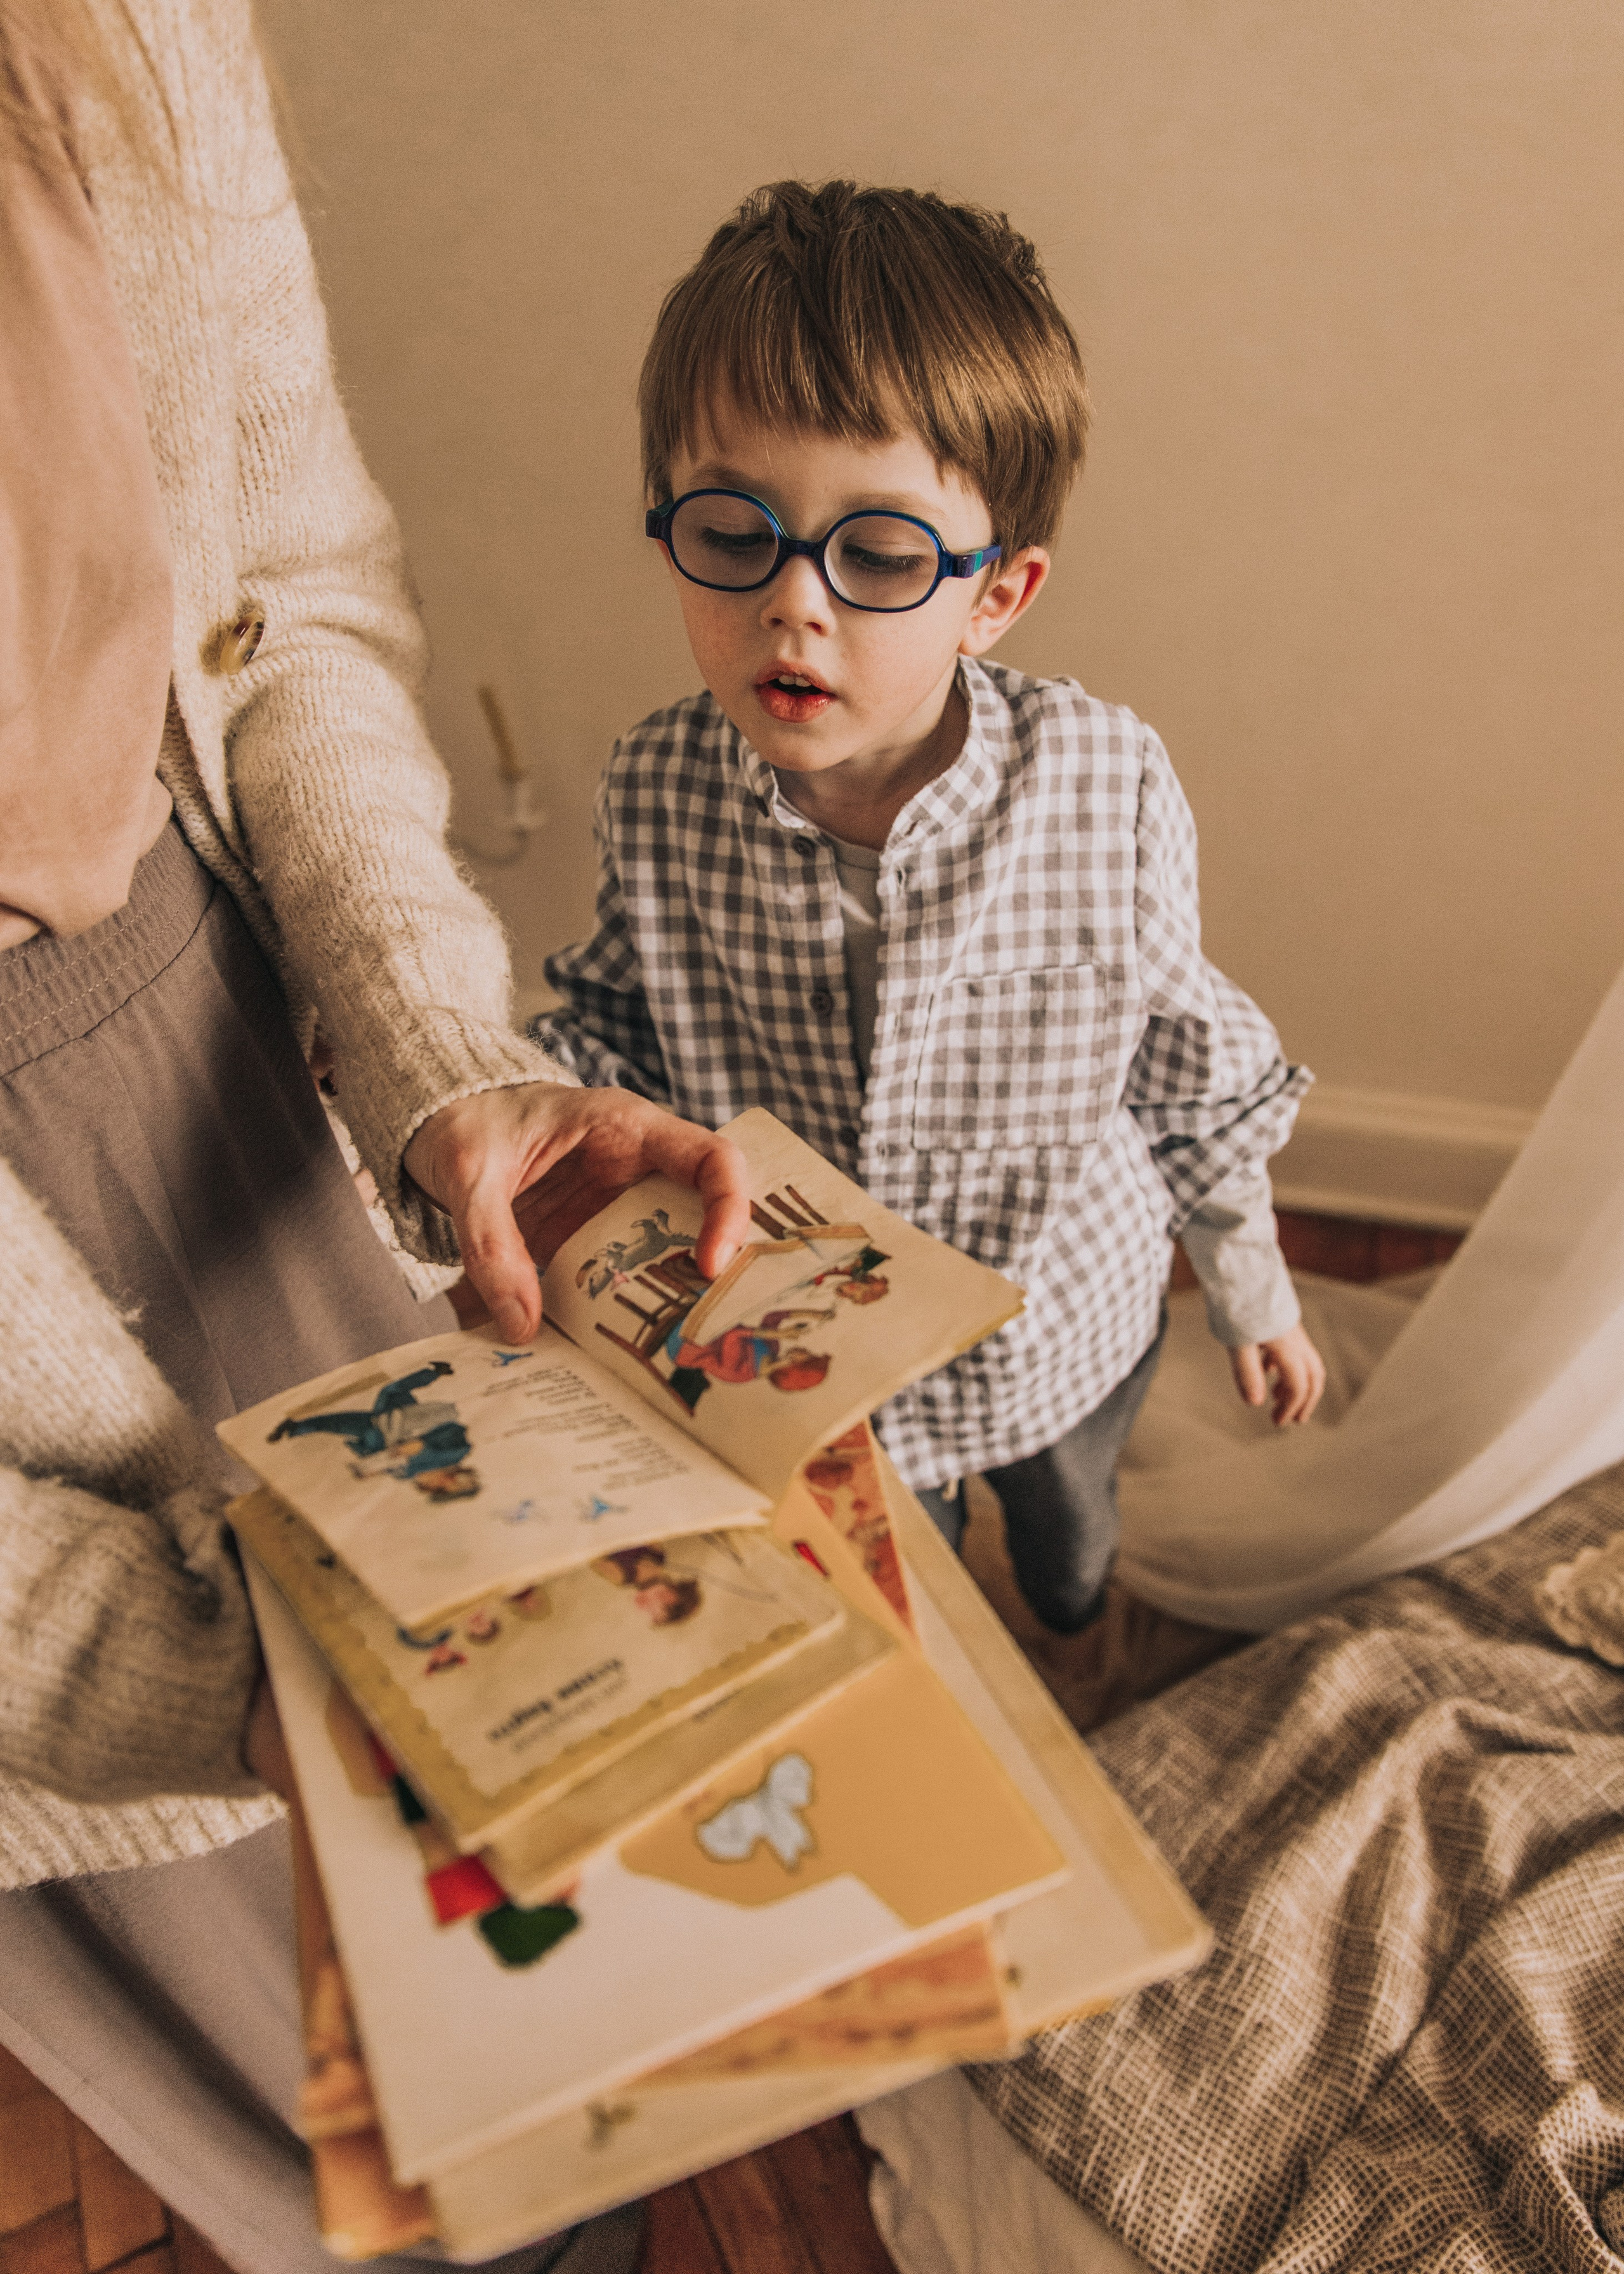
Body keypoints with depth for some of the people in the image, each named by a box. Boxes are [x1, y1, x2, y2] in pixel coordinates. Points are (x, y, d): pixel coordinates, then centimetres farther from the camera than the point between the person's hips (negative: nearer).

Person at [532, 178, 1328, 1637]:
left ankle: (1075, 1627, 72)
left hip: (1064, 1333, 0)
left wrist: (1253, 1294, 1)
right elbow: (625, 1024, -5)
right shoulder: (655, 795, -24)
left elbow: (1191, 1075, -12)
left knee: (1069, 1516, 34)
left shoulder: (1109, 787, -28)